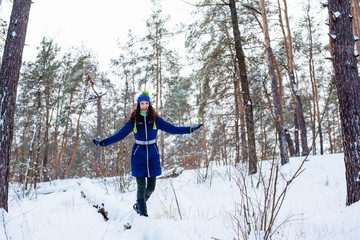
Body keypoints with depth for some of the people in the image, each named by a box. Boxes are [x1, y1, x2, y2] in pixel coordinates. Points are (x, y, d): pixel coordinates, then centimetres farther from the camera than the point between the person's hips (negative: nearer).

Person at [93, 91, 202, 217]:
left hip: (153, 154, 2)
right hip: (138, 154, -2)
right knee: (141, 186, -3)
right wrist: (102, 143, -5)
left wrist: (190, 129, -1)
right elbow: (120, 135, 2)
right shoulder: (133, 120, 1)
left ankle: (139, 204, 31)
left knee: (151, 186, 4)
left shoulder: (155, 119, 3)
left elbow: (172, 129, 5)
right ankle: (142, 211, 14)